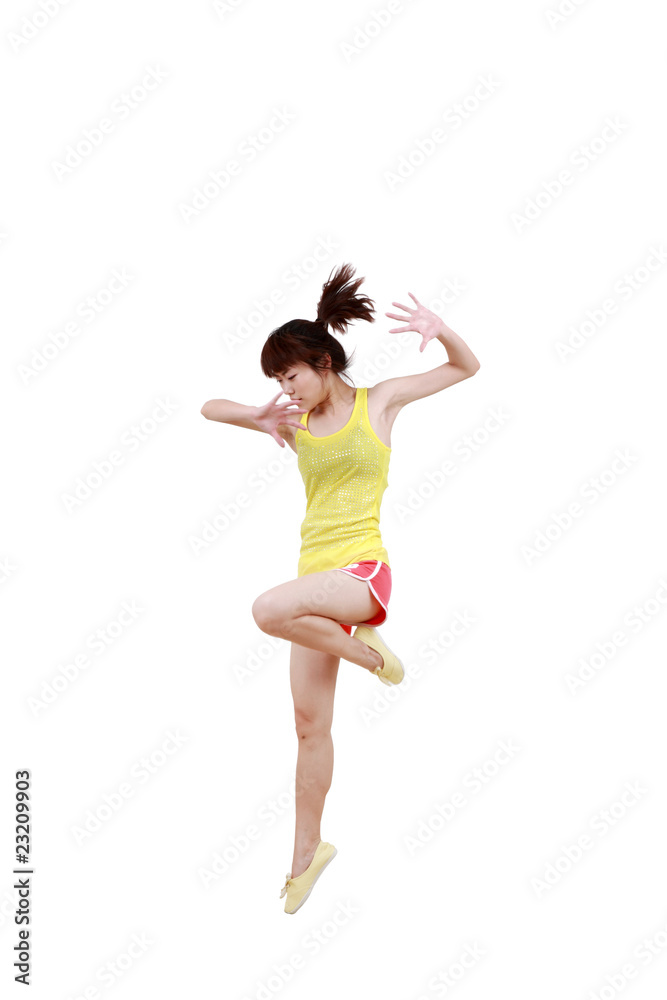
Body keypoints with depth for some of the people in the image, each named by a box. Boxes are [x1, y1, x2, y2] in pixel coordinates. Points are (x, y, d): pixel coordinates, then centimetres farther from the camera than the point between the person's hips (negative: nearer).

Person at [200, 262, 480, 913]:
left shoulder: (378, 401, 0)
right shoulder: (295, 423, 10)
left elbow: (467, 367, 7)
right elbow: (209, 408, 16)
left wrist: (436, 327, -14)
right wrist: (260, 416, -4)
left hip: (363, 571, -5)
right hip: (316, 575, 5)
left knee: (270, 609, -34)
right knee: (310, 723, 8)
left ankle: (368, 652, -8)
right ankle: (307, 853, 23)